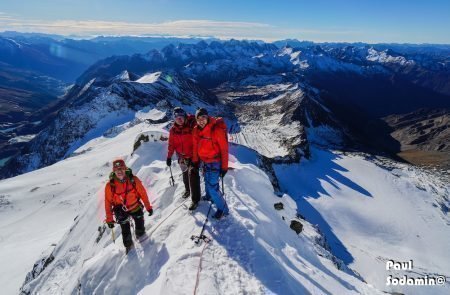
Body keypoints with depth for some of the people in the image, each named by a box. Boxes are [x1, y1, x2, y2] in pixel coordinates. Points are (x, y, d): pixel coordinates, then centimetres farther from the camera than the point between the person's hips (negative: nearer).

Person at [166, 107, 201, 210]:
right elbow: (171, 144, 7)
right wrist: (169, 157, 7)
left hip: (193, 155, -5)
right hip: (182, 156, 5)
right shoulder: (173, 130, -1)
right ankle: (187, 189, 46)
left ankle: (195, 199, -3)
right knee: (185, 173, 19)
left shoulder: (192, 125, -16)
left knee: (192, 174, -12)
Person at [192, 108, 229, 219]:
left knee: (212, 186, -10)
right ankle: (209, 195, 54)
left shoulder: (217, 129, -22)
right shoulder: (197, 130, -3)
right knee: (207, 181, 26)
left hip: (215, 162, -7)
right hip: (205, 161, 7)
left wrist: (224, 166, -17)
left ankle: (222, 208, 9)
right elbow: (196, 146, 9)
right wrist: (195, 161, 15)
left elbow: (224, 148, -19)